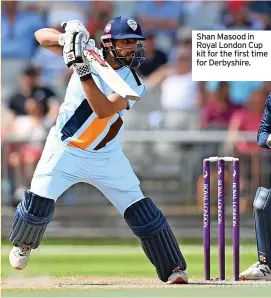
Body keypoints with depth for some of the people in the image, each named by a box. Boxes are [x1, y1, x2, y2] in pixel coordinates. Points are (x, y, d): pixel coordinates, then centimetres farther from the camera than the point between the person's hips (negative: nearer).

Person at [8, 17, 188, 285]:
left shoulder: (132, 84, -13)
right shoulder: (88, 52, -8)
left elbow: (103, 110, -30)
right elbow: (41, 35, -5)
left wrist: (82, 71, -37)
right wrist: (67, 38, -26)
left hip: (106, 158, 0)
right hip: (64, 150, 0)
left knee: (142, 212, -6)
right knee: (38, 203, -14)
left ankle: (173, 270, 4)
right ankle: (22, 243, 19)